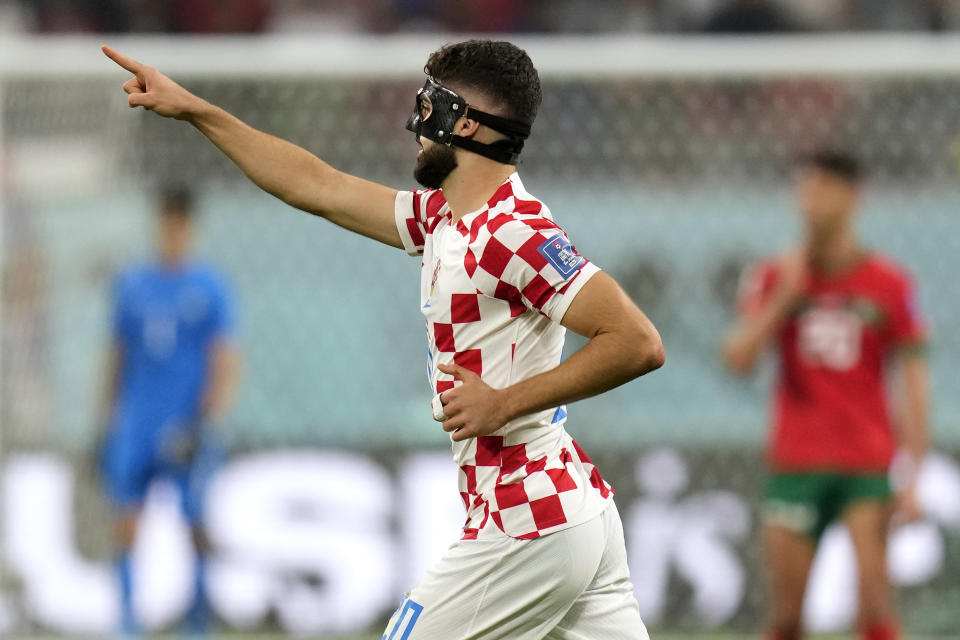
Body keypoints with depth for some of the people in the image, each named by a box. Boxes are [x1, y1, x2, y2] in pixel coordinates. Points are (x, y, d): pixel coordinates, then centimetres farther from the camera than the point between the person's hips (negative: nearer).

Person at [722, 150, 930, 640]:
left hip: (867, 467, -2)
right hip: (796, 466, 2)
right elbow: (737, 358, -7)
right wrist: (783, 297, -17)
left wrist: (912, 477, -5)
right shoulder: (772, 278, 5)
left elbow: (913, 383, 1)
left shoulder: (889, 284, 0)